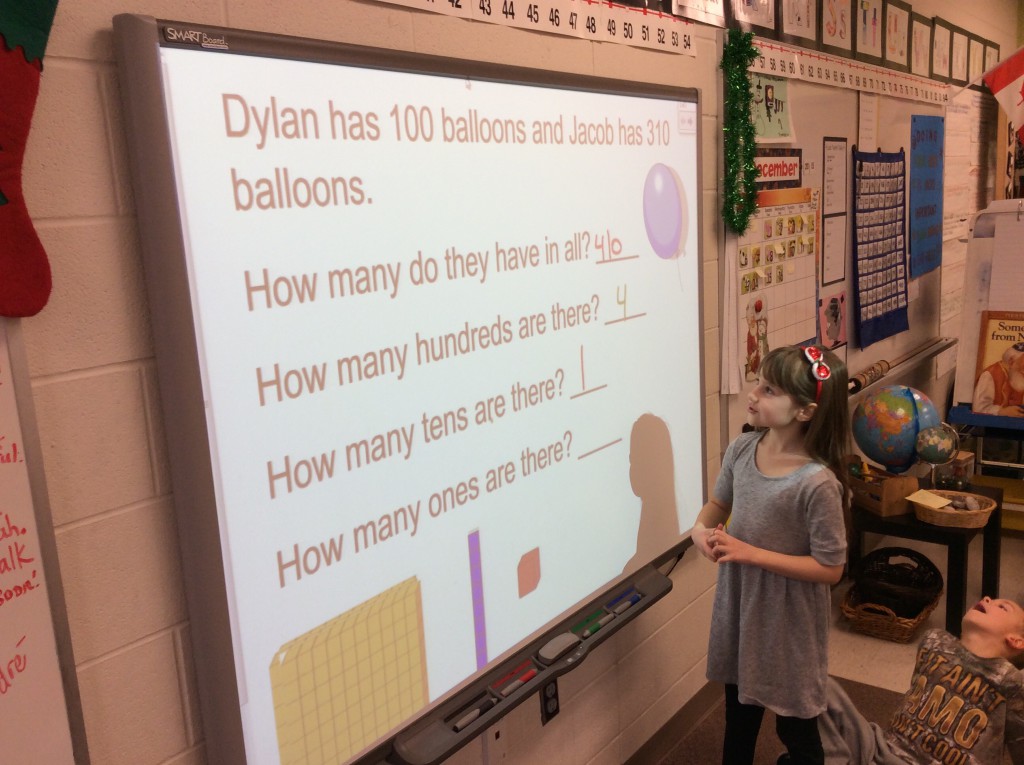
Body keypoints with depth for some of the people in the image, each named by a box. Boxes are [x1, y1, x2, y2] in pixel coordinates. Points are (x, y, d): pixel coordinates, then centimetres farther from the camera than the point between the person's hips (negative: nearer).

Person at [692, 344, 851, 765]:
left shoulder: (817, 482, -27)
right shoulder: (742, 449, -9)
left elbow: (830, 568, -21)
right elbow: (718, 503, 9)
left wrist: (752, 553, -25)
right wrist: (701, 529, -13)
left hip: (789, 619, -5)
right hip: (738, 604, 6)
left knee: (795, 725, 18)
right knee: (738, 713, 26)